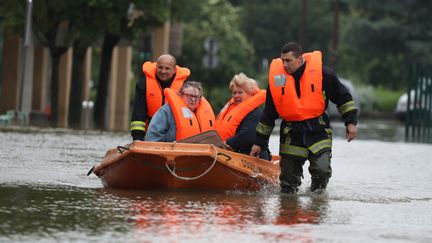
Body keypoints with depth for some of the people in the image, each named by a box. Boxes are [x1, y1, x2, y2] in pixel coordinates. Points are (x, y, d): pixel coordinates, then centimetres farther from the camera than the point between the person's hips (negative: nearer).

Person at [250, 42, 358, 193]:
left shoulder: (322, 73, -8)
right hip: (292, 134, 2)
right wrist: (260, 142, 9)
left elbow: (343, 97, 5)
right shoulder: (277, 78, -1)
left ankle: (317, 192, 9)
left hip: (317, 130, -2)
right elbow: (268, 113, 8)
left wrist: (351, 122, -1)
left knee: (321, 169, -21)